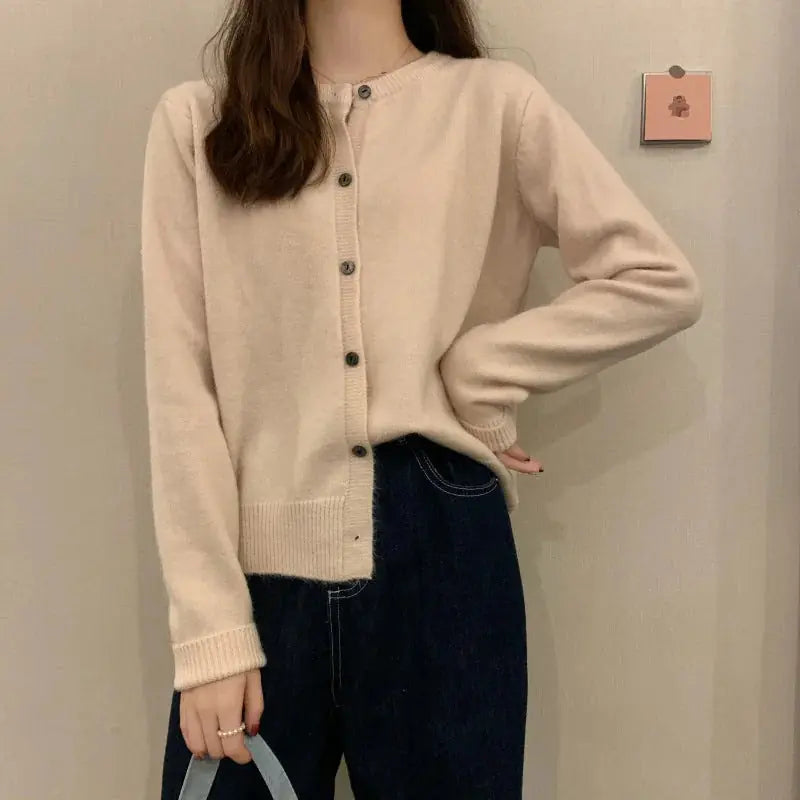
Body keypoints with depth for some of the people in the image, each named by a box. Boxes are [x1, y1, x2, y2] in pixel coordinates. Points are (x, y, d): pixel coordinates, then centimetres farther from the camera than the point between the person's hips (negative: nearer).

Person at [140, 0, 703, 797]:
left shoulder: (492, 100, 4)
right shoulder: (194, 121, 5)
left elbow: (662, 281, 0)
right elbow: (178, 385, -1)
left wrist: (471, 375, -7)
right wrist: (210, 627, -7)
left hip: (443, 559, 0)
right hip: (260, 574, 1)